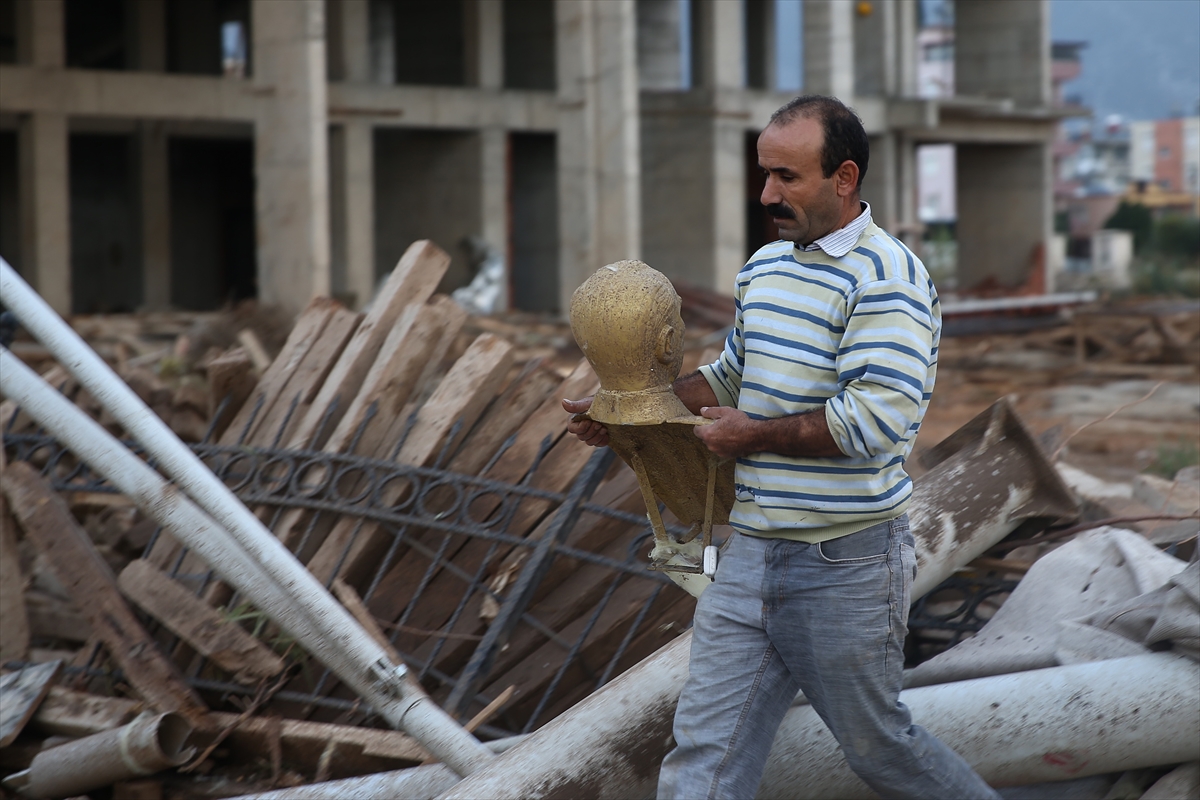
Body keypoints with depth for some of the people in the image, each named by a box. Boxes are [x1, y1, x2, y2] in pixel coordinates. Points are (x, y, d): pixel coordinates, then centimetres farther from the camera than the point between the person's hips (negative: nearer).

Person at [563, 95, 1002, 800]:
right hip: (751, 556, 7)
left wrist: (754, 435, -14)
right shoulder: (764, 266, 11)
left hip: (846, 566, -7)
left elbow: (875, 419, -26)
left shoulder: (886, 278, -16)